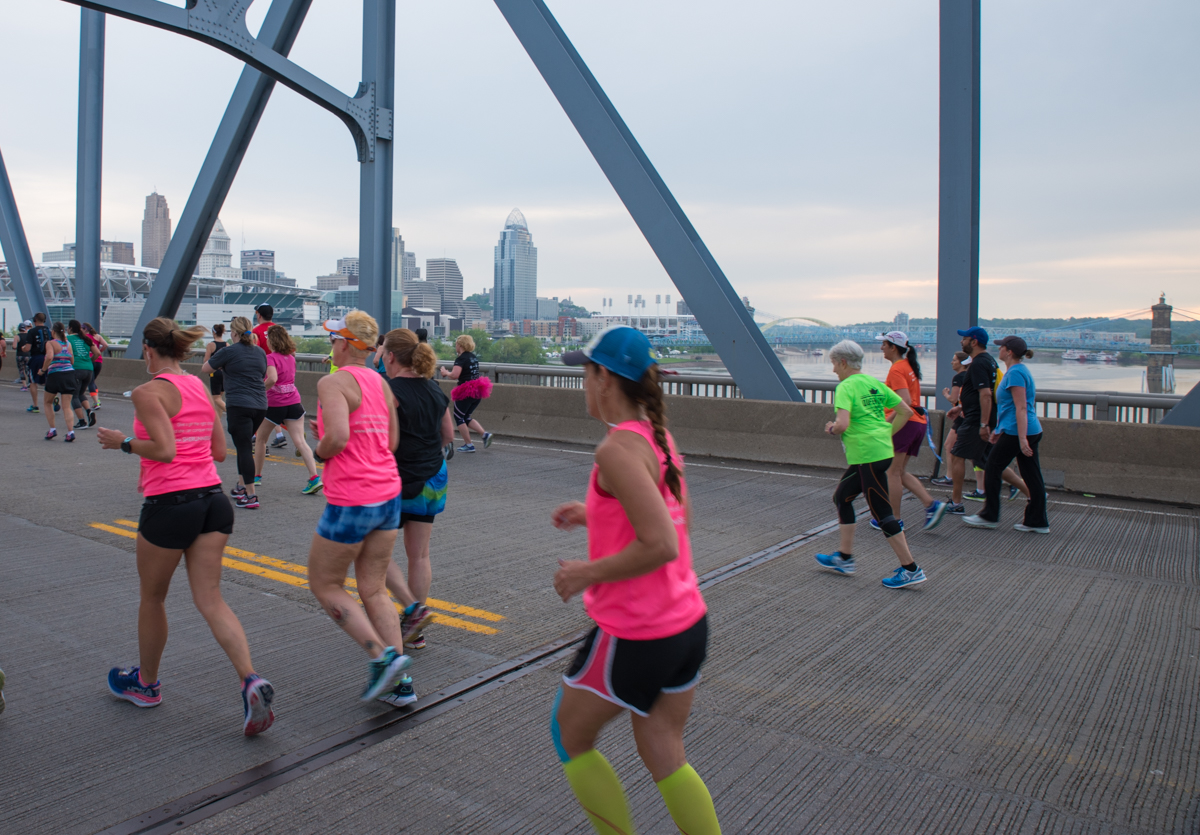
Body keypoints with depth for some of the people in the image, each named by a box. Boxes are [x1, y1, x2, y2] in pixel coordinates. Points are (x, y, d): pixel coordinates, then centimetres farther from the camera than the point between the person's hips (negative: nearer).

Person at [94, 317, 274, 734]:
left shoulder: (148, 392, -9)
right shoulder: (201, 388, 12)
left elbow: (164, 449, -21)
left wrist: (123, 442, -4)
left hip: (170, 505, -6)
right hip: (213, 499, 6)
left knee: (152, 597, 17)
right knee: (210, 598, 5)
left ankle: (146, 682, 37)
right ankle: (252, 681, -12)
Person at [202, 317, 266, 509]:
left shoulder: (229, 351, -6)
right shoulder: (260, 352, 12)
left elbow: (204, 369, 4)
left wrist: (219, 360, 22)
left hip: (238, 405, -6)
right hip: (260, 405, 7)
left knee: (244, 448, -7)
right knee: (244, 445, 22)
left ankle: (251, 496, -9)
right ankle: (241, 487, 30)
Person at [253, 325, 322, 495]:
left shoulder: (271, 357, -11)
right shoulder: (291, 356, 10)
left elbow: (272, 378, -26)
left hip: (274, 404, -5)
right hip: (293, 402, 5)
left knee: (261, 438, 17)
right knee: (299, 441, -3)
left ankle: (256, 475, 29)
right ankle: (314, 477, -17)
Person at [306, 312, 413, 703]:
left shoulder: (333, 382, -13)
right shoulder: (380, 382, 11)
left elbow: (338, 437, -27)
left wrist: (320, 451, -5)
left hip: (351, 502, -7)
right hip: (388, 494, 8)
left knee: (324, 585, 12)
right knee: (373, 590, 14)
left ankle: (383, 656, 1)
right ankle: (399, 682, 14)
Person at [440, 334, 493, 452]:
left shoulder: (461, 359, -13)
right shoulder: (474, 357, 13)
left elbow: (455, 375, -25)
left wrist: (446, 373, -3)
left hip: (466, 391, -8)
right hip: (478, 390, 8)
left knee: (458, 417, 7)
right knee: (467, 417, 19)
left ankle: (468, 445, 6)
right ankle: (485, 434, 1)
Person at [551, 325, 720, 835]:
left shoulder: (618, 448, -21)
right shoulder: (659, 436, 5)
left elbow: (662, 546, -28)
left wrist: (588, 573, -15)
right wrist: (593, 515, 15)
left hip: (633, 635, -8)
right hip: (688, 624, 8)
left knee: (570, 737, 17)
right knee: (664, 758, 21)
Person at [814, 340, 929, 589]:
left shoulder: (846, 387, -12)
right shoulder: (875, 384, 12)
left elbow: (843, 424, -26)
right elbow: (906, 412, 13)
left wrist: (831, 429, -6)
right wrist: (887, 434, 16)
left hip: (867, 456, -9)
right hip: (882, 450, 9)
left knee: (881, 511, -2)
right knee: (841, 497, 19)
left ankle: (910, 569, 4)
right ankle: (844, 557, 26)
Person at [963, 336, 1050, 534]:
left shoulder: (1015, 373, -15)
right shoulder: (1020, 371, 16)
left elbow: (1021, 408, -22)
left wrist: (1022, 439, -26)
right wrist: (1000, 428, 28)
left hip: (1016, 432, -10)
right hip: (1032, 430, 10)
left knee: (992, 468, 2)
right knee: (1031, 475, 9)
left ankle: (989, 516, 10)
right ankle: (1037, 521, 13)